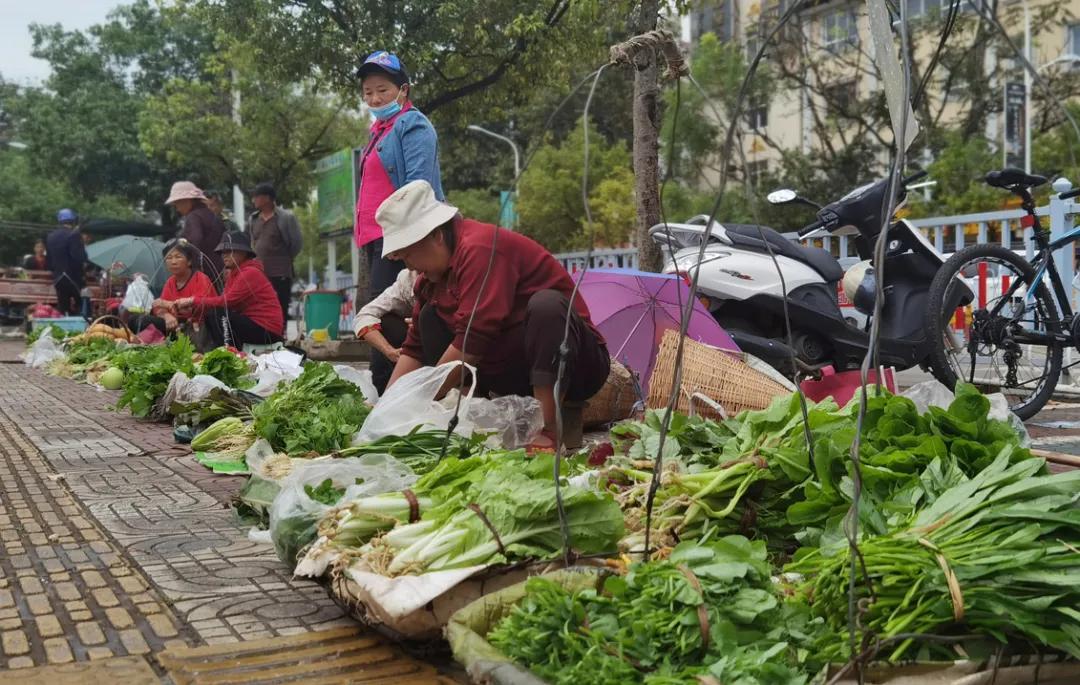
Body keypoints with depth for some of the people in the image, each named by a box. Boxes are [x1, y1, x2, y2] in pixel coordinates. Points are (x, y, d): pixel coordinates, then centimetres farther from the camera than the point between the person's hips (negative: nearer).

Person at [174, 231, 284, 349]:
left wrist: (193, 301, -15)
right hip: (250, 323, 9)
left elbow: (227, 301, -21)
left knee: (218, 315, -20)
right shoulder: (234, 272, 12)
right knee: (209, 316, 4)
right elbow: (223, 301, 4)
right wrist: (192, 308, -8)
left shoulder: (250, 273, -16)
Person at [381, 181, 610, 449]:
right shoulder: (432, 274, 8)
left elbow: (471, 343, -28)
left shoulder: (481, 248, -21)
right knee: (430, 315, 4)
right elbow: (414, 348, 12)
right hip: (513, 375, 9)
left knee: (546, 303, -37)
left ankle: (550, 430, -37)